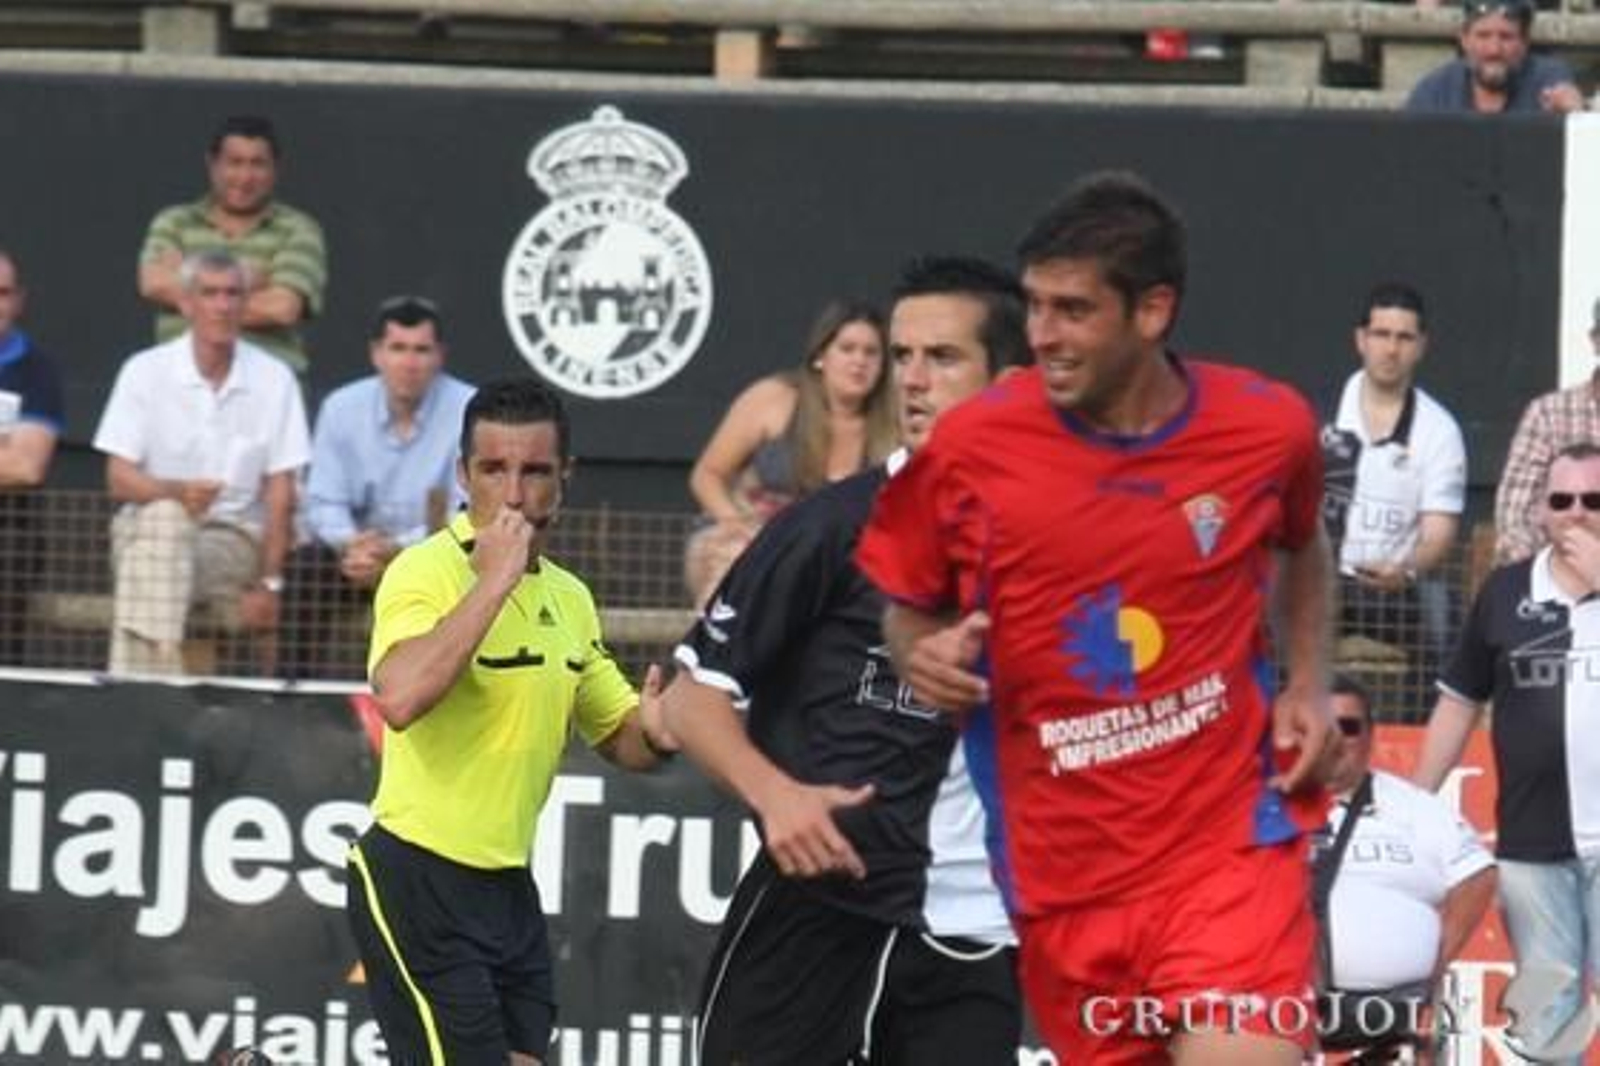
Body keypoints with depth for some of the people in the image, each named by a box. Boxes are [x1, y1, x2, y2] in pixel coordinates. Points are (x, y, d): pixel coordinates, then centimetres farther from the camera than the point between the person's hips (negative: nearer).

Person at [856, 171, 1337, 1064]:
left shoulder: (1268, 427, -3)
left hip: (1230, 848, -2)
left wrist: (1311, 681, 7)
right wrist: (924, 655, -12)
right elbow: (908, 606, 11)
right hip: (1062, 881, 2)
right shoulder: (970, 447, -6)